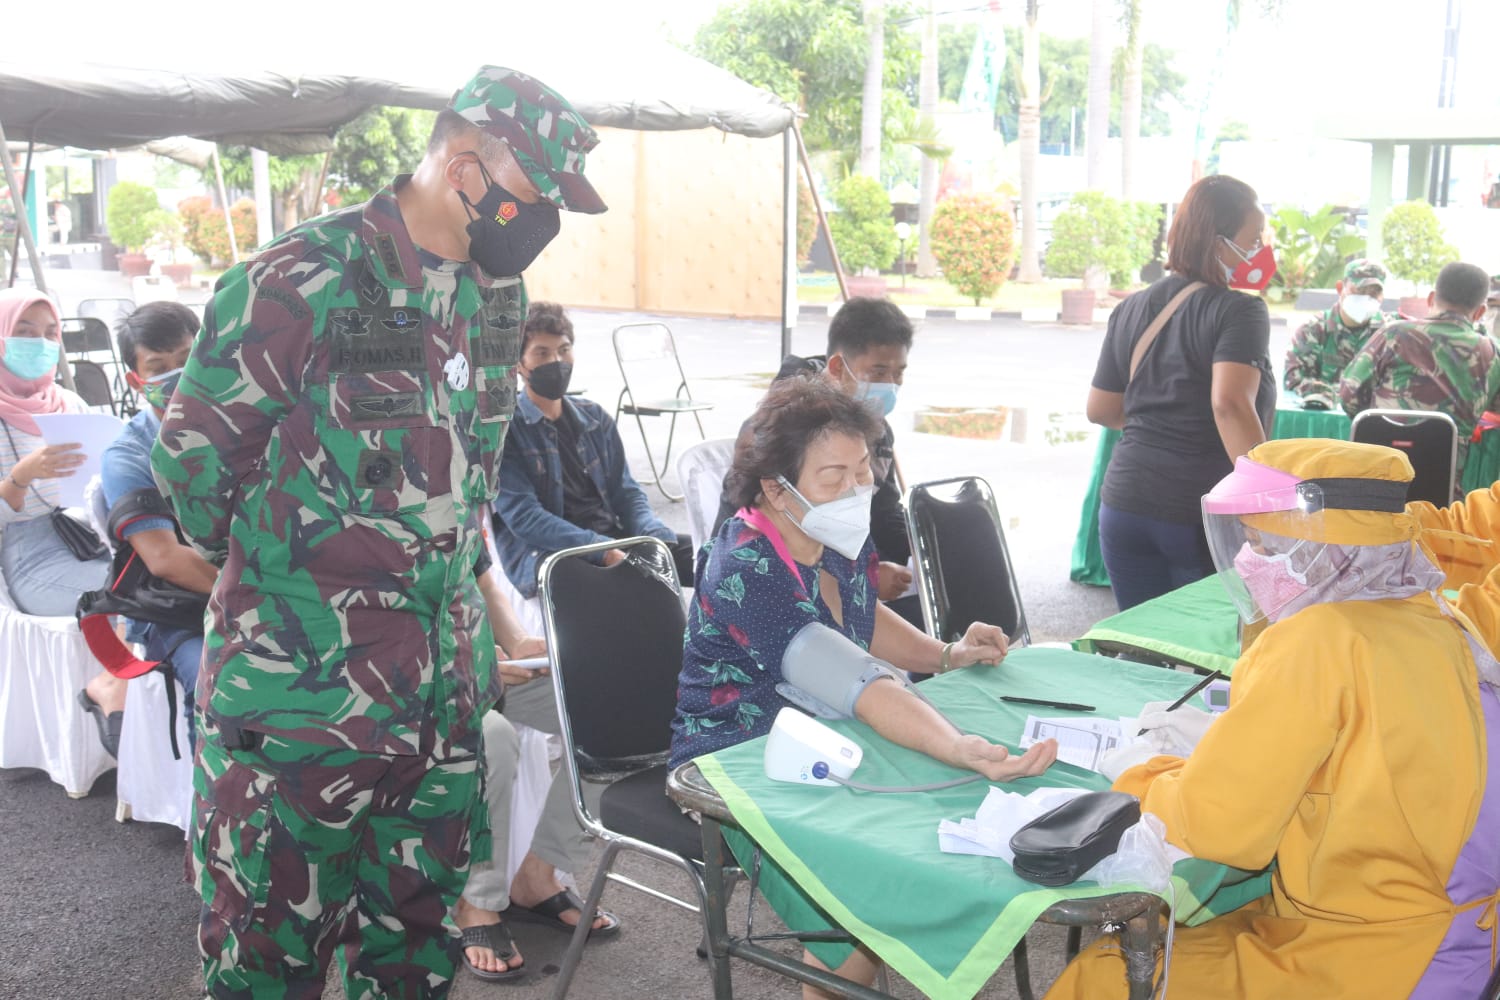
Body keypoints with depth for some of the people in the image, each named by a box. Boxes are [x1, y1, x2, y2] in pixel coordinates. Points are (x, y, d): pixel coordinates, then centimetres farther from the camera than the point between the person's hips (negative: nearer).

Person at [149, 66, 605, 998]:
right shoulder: (304, 281, -16)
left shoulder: (499, 293, 7)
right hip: (302, 683, -6)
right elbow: (194, 455, -10)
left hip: (445, 687, 6)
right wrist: (274, 577, 4)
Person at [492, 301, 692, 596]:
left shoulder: (594, 417, 17)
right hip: (544, 552, -6)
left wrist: (658, 539, -9)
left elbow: (626, 492, 15)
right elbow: (523, 516, -12)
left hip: (610, 537, 6)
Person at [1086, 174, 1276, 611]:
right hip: (1205, 513, -5)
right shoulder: (1239, 311, -9)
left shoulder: (1131, 309, 10)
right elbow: (1231, 404, -25)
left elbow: (1101, 410, 15)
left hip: (1125, 505, 6)